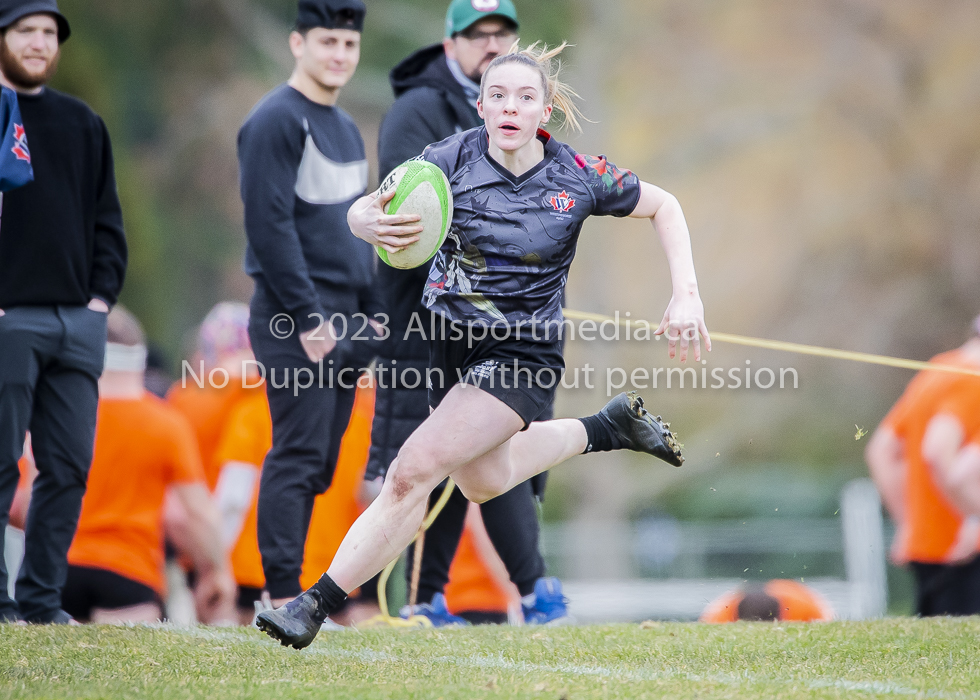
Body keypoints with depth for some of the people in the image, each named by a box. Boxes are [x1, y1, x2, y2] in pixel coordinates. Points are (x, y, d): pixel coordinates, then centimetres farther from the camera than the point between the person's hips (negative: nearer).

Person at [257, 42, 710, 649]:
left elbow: (664, 207, 4)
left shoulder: (578, 178, -13)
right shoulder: (454, 158, -12)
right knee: (483, 481, 25)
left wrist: (687, 297, -7)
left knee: (415, 470, -20)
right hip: (450, 341, 4)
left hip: (522, 355, -4)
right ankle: (608, 427, 47)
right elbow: (362, 210, -15)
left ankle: (316, 605, -16)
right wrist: (372, 223, -41)